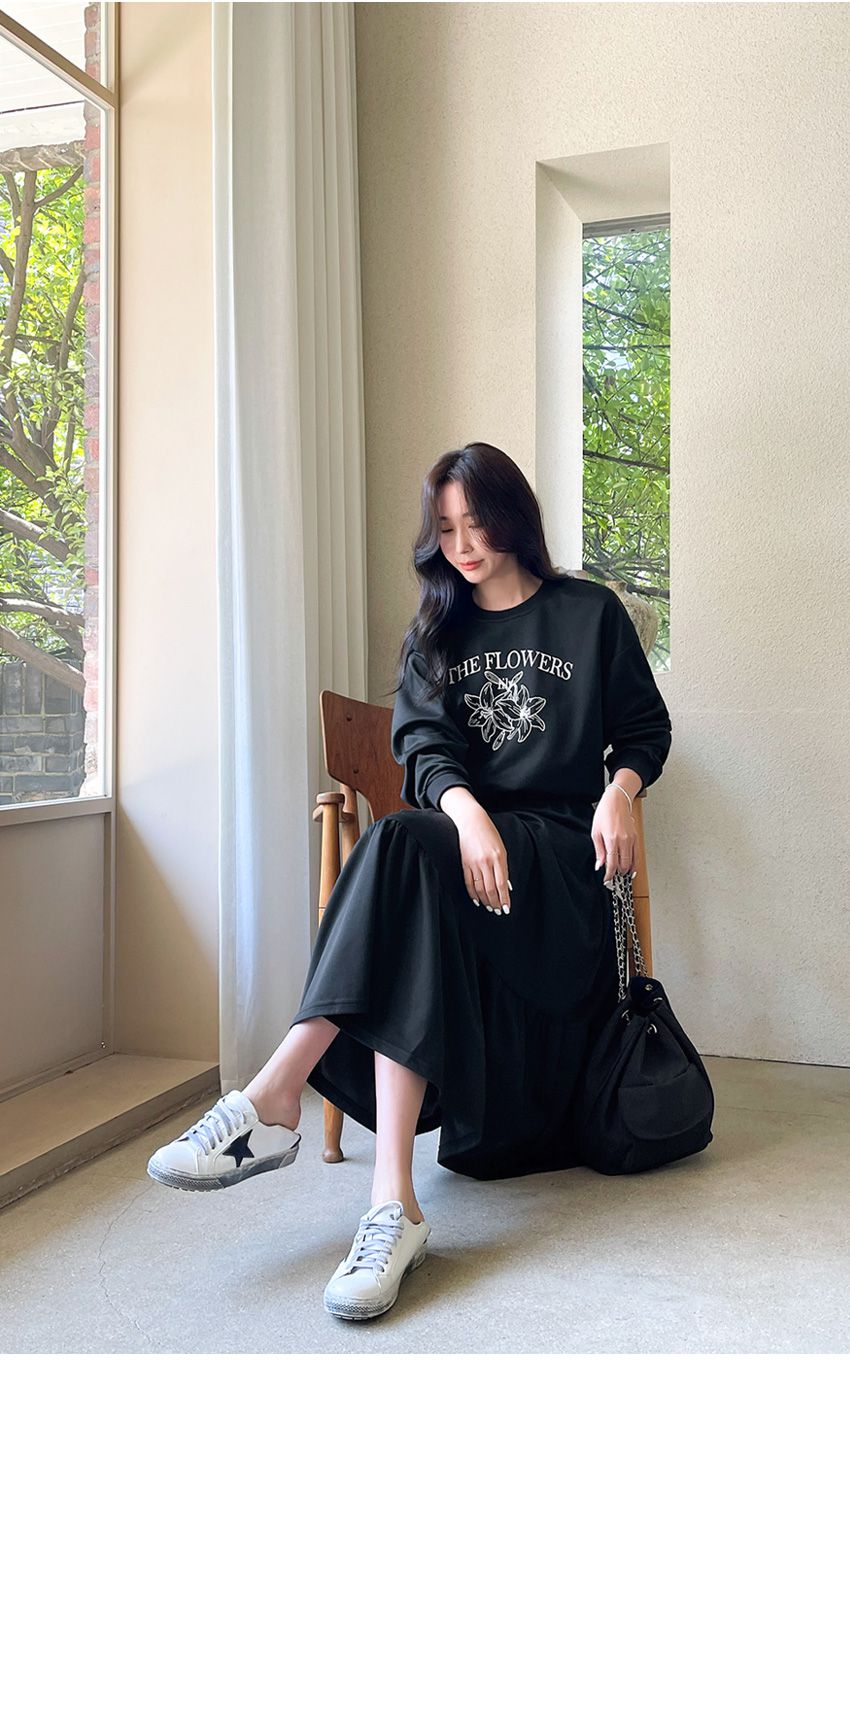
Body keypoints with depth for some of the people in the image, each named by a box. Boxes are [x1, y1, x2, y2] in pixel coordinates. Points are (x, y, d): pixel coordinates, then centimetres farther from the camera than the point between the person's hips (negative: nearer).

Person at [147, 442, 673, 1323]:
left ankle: (276, 1096, -40)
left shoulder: (590, 612, 11)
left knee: (403, 848, -35)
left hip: (557, 849, -3)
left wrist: (619, 791, -7)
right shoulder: (437, 629, 19)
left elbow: (645, 727, 16)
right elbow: (423, 741, 3)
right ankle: (393, 1203, -42)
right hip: (462, 832, 3)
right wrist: (468, 812, -20)